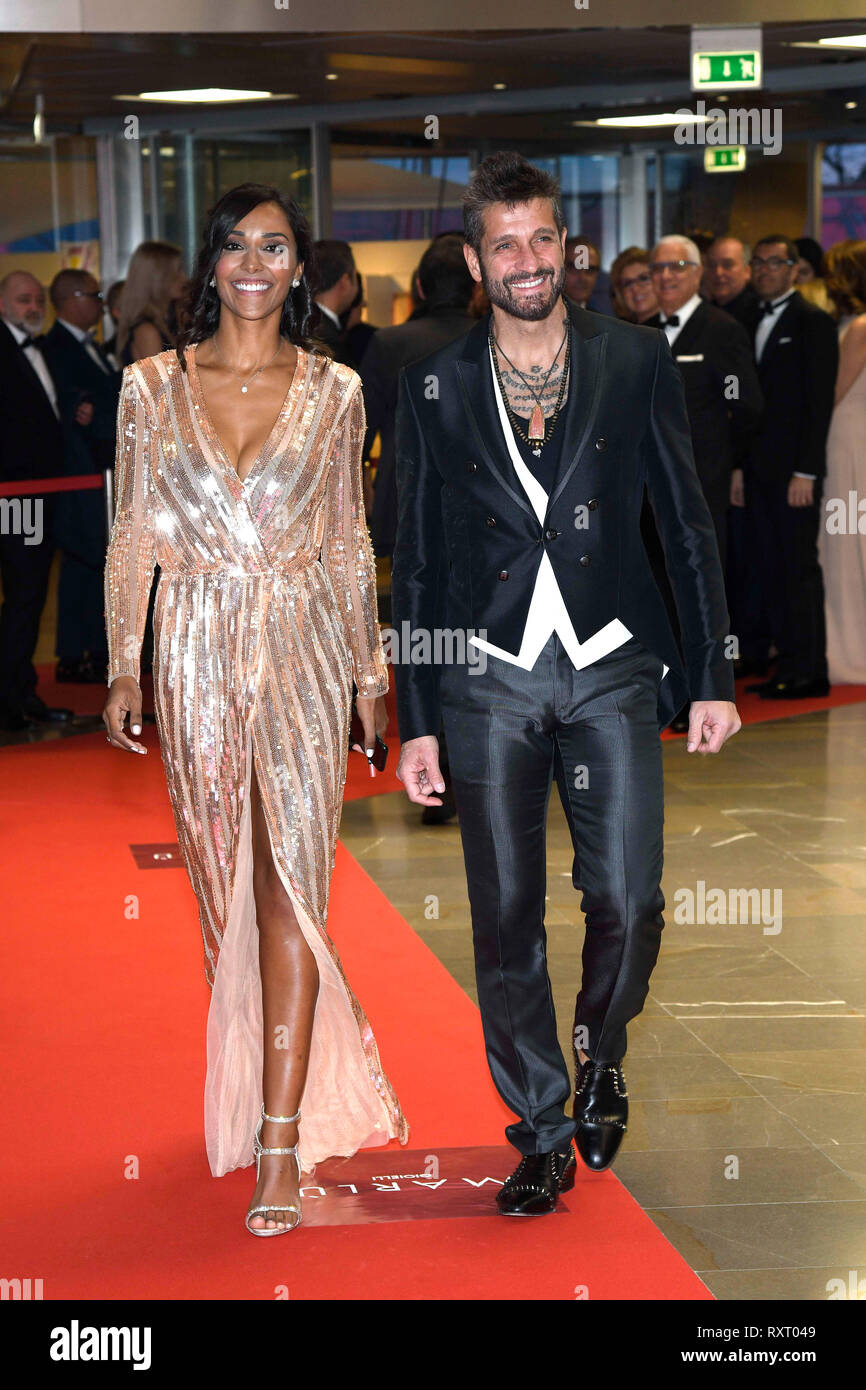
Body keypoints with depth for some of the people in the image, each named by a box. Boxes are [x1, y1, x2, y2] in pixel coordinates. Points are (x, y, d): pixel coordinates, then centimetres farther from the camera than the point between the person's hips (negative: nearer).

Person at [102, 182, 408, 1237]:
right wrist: (122, 667, 1)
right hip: (196, 654, 1)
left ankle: (280, 1139, -8)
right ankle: (256, 1080, 30)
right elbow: (132, 537, 5)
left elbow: (349, 543, 8)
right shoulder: (153, 387, 2)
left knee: (289, 881, -8)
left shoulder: (334, 393, 2)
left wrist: (370, 670, 10)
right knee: (223, 880, 10)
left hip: (301, 650, -1)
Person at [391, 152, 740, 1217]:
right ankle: (542, 1137, 18)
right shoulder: (435, 388, 3)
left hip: (611, 669, 0)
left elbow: (687, 523, 6)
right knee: (506, 923, 3)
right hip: (490, 681, 1)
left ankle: (599, 1055, 26)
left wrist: (711, 678, 3)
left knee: (626, 904, -6)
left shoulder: (636, 361, 2)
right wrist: (416, 721, 5)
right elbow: (417, 562, 7)